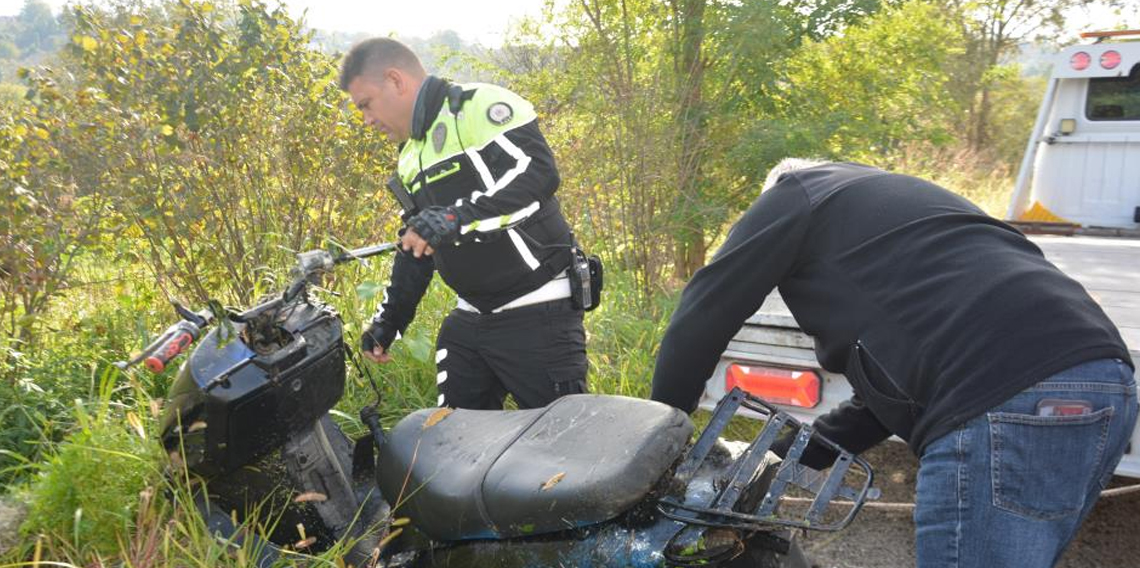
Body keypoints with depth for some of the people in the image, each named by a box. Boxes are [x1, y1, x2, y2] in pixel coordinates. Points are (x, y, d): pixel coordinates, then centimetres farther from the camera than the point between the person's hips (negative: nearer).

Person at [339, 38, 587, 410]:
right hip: (469, 321, 9)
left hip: (538, 315, -9)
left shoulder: (481, 105, -10)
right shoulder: (410, 157, 18)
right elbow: (415, 247, 25)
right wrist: (388, 320, 23)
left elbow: (538, 171, -26)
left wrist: (458, 217, -34)